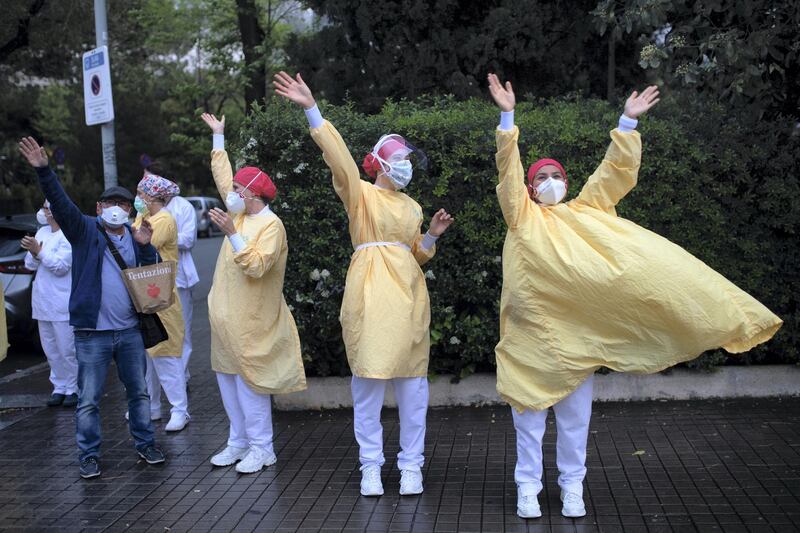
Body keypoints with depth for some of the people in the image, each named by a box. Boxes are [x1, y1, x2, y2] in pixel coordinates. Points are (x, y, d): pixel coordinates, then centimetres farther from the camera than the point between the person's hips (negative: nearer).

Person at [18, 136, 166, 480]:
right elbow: (60, 203, -18)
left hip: (130, 329, 4)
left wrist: (146, 247, -10)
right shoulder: (84, 230, -4)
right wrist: (43, 170, -31)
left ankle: (145, 444, 29)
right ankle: (89, 455, 15)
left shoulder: (134, 236, 8)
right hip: (92, 332, -4)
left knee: (138, 391, 14)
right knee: (89, 399, 3)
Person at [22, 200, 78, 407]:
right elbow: (30, 264, 12)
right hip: (43, 301, 8)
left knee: (68, 349, -3)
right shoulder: (42, 232, 14)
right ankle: (60, 387, 20)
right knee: (51, 350, 11)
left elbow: (61, 266, -17)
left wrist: (39, 251, -22)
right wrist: (34, 254, -9)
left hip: (63, 304, -7)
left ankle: (74, 389, 6)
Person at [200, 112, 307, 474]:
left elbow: (256, 266, -26)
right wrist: (218, 137, 26)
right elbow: (223, 177, 22)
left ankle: (261, 448, 4)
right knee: (228, 378, 11)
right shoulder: (241, 214, 9)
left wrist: (232, 233, -30)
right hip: (227, 316, 9)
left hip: (250, 321, -9)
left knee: (249, 380, -5)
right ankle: (238, 441, 20)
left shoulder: (271, 225, -14)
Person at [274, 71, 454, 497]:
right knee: (368, 382, -2)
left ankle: (411, 465, 14)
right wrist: (312, 110, -24)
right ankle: (371, 466, 8)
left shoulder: (412, 207, 19)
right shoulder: (360, 194, 3)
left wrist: (432, 235, 6)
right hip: (369, 294, -4)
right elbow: (338, 157, -13)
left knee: (412, 384, 4)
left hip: (408, 295, 5)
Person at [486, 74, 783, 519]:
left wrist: (628, 122, 4)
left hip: (578, 324, 2)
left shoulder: (584, 211, 15)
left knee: (575, 413, 7)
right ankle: (528, 487, 13)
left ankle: (572, 486, 19)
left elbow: (616, 170, 11)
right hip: (532, 326, -2)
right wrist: (508, 117, -10)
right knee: (529, 409, 4)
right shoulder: (522, 216, 9)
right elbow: (508, 168, -1)